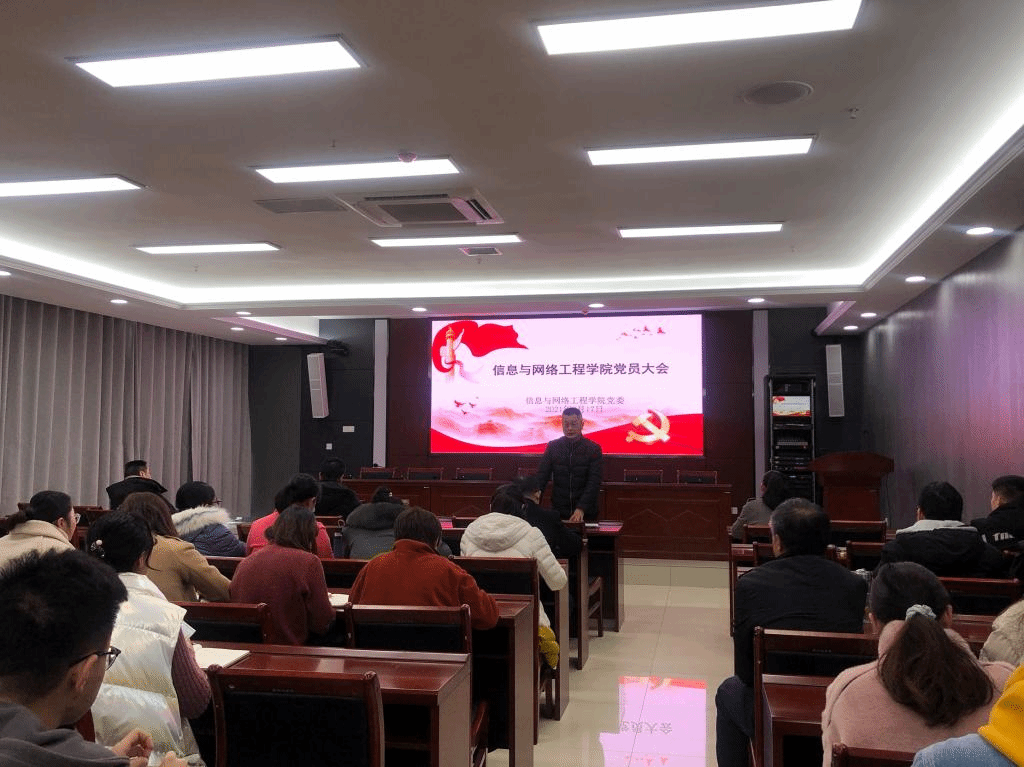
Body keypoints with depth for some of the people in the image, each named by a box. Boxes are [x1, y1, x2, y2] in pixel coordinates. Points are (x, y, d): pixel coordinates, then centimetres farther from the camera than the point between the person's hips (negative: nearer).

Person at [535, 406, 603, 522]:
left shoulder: (593, 448, -2)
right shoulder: (552, 446, 4)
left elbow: (594, 483, -9)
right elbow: (541, 478, 1)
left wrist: (581, 508, -22)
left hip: (586, 513, -1)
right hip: (558, 513, 1)